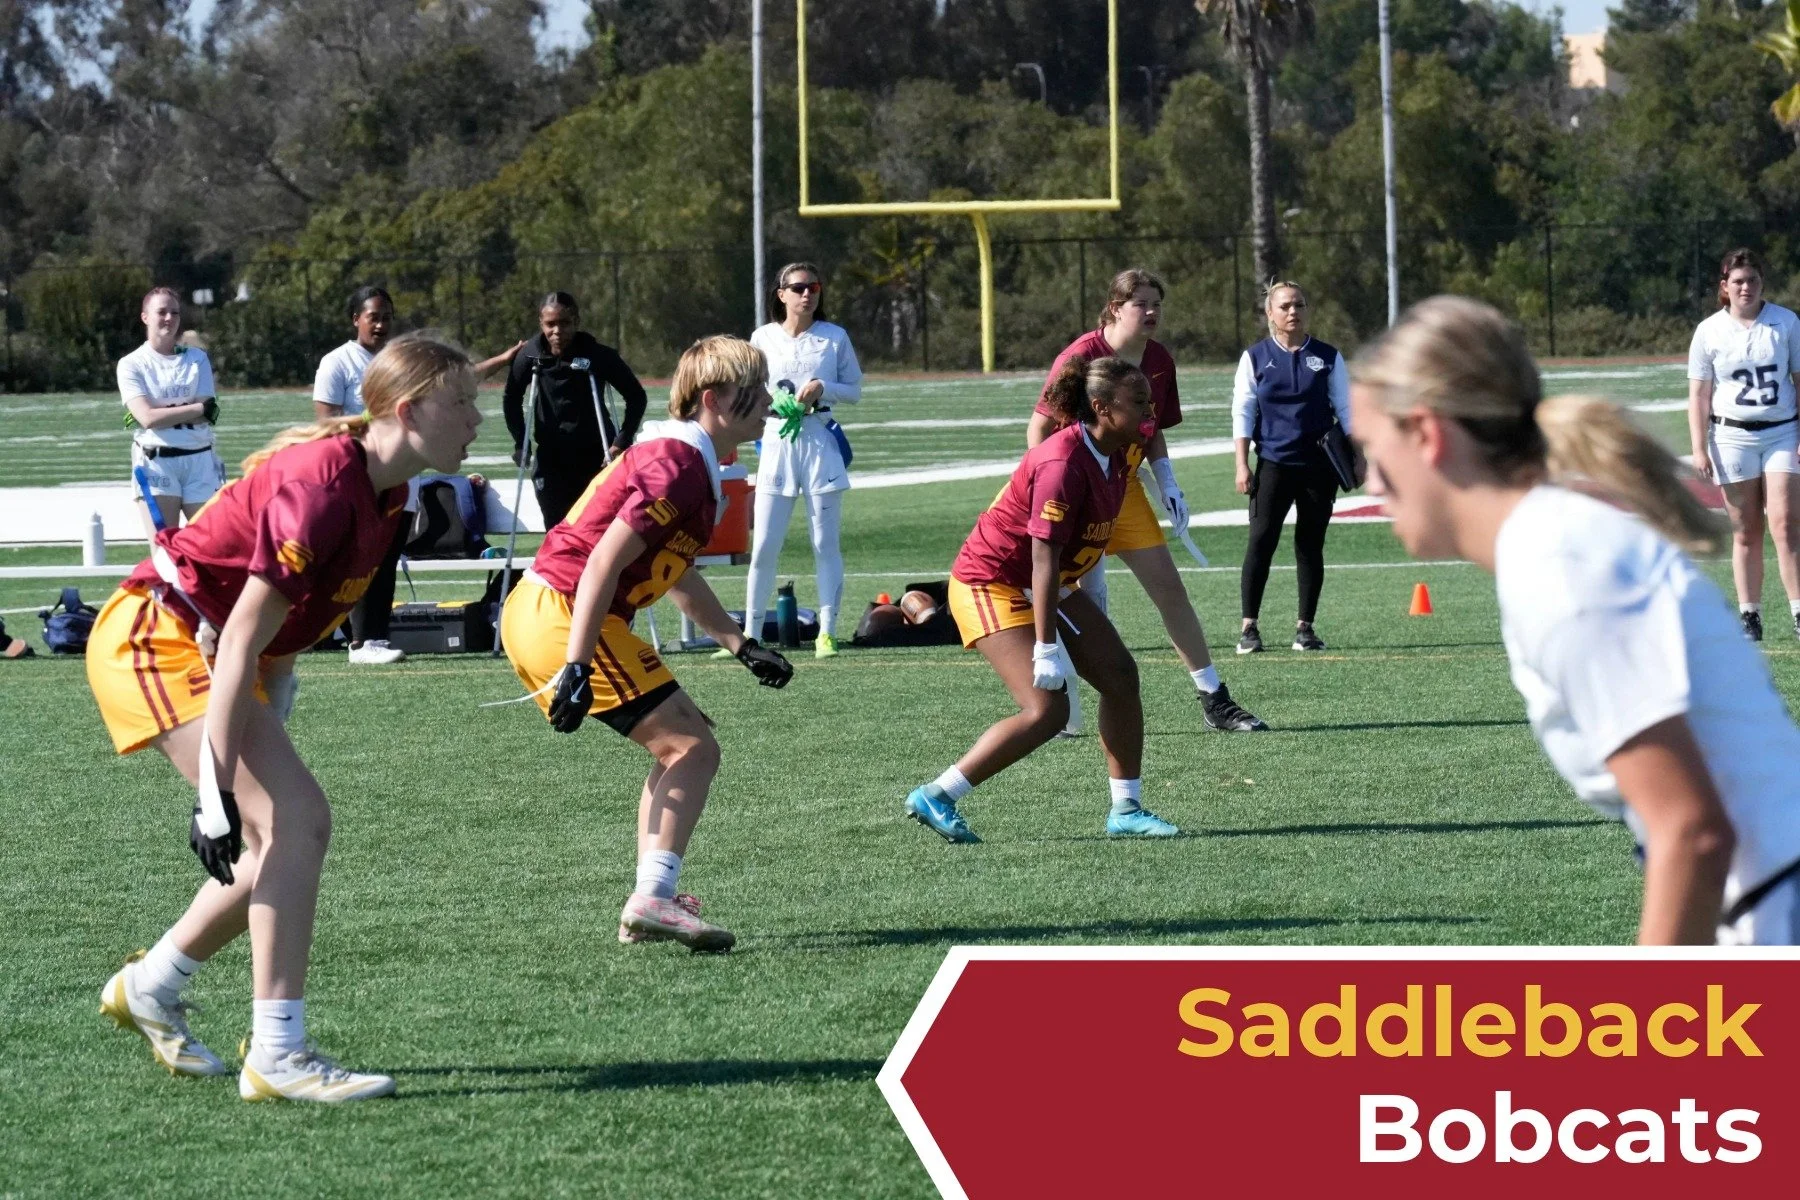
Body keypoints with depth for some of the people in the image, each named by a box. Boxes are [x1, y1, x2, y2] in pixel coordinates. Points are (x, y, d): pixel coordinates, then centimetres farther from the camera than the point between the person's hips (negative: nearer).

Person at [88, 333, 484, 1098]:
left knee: (285, 835, 9)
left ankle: (148, 987, 27)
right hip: (155, 637, -10)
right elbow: (243, 638, -28)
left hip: (201, 648, 10)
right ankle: (277, 1056, -16)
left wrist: (264, 750, 15)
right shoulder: (323, 482, -27)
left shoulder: (383, 495, 2)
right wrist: (217, 789, -28)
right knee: (295, 818, -18)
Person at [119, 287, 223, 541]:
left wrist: (163, 413, -11)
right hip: (156, 462, -2)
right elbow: (148, 417, -11)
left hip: (199, 461, 2)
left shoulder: (197, 358, 11)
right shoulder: (132, 364, 4)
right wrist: (200, 408, -10)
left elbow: (208, 415, -2)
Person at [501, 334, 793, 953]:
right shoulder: (678, 466, -15)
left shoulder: (680, 459, 17)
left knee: (685, 736, 17)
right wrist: (577, 666, -26)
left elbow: (676, 575, 29)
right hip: (560, 618, -11)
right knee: (692, 748, -10)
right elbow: (603, 563, -23)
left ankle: (652, 899, 15)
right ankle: (652, 899, -16)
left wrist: (743, 648, 30)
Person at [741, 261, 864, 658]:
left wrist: (823, 388, -11)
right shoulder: (763, 338, 6)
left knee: (825, 544, 1)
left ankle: (827, 633, 6)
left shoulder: (834, 337, 4)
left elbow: (855, 390, 8)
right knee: (764, 546, -1)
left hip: (821, 443, 0)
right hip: (777, 443, 1)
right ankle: (750, 634, 7)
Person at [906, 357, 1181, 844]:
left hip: (1052, 587, 10)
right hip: (992, 582, -10)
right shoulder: (1063, 463, -27)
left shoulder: (1114, 455, 0)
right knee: (1047, 710, -18)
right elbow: (1043, 560, -29)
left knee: (1120, 676, 5)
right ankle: (934, 798, -11)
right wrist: (1047, 649, -29)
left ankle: (1126, 810, 15)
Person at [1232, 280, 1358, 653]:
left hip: (1319, 466, 1)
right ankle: (1249, 627, -7)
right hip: (1273, 464, -1)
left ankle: (1304, 627, 11)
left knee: (1311, 545, 4)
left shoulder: (1327, 357, 7)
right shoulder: (1255, 358, 4)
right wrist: (1242, 465, -4)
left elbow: (1346, 409, 9)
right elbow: (1242, 412, 3)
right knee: (1261, 541, -9)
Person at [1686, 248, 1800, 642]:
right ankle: (1749, 616, 7)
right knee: (1746, 532, 3)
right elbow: (1699, 395, 3)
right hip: (1733, 437, 0)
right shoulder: (1709, 331, 2)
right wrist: (1699, 449, -3)